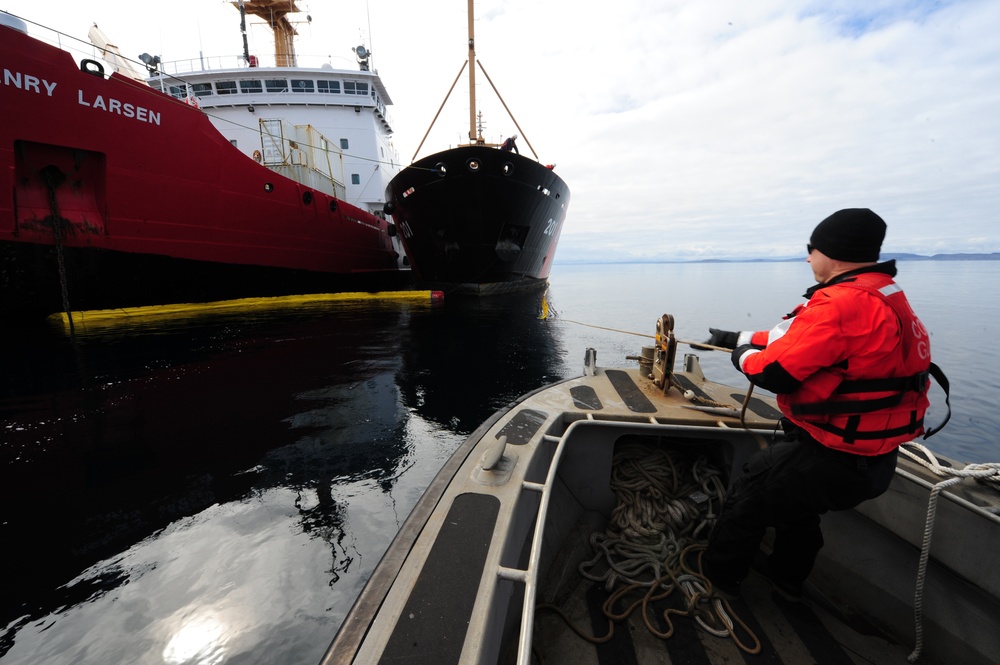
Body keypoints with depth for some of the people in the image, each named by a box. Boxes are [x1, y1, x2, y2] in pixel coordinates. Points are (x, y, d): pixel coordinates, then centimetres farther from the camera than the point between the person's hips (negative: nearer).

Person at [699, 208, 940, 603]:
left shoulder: (843, 304, -26)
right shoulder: (887, 298, 8)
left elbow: (775, 373, -26)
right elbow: (798, 338, 15)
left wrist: (744, 355, -5)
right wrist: (738, 338, 19)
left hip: (837, 464, -10)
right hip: (873, 459, 10)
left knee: (748, 491, 7)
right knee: (792, 494, 30)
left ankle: (717, 577, 28)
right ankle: (787, 577, 49)